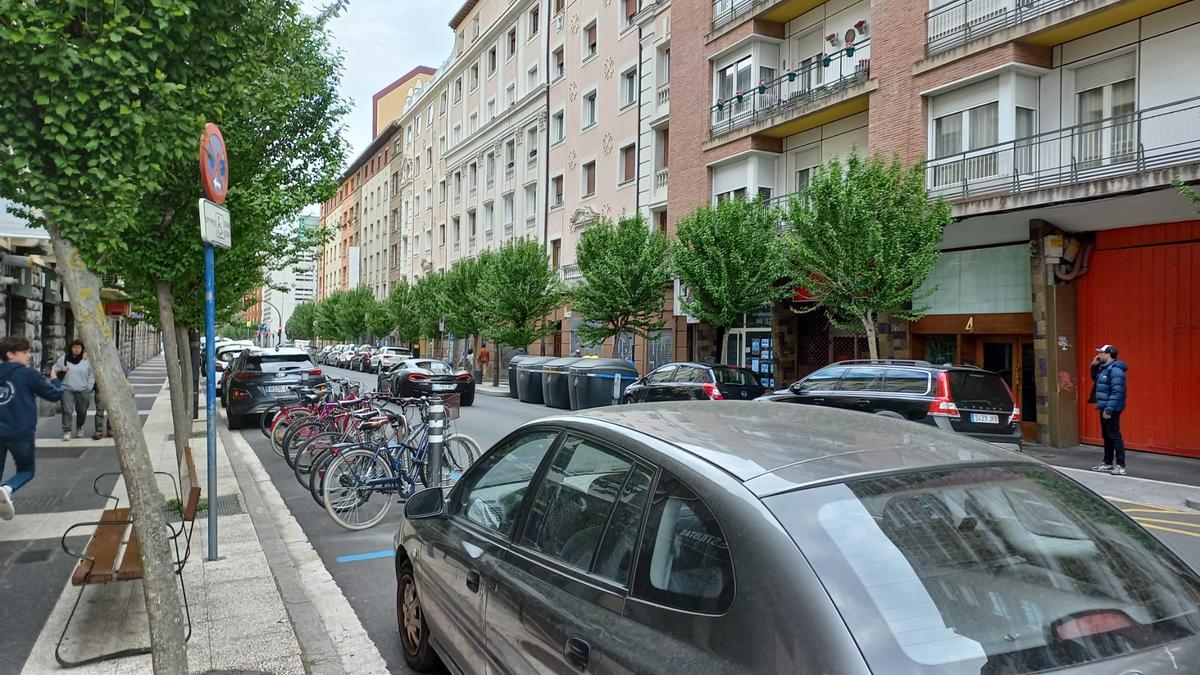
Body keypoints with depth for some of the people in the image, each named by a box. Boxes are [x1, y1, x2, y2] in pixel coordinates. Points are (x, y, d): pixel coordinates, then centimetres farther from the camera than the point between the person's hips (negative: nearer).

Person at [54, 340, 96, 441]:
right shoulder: (63, 359, 4)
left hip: (83, 391, 1)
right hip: (67, 390, -1)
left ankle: (79, 427, 32)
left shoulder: (87, 360, 3)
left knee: (82, 411, 8)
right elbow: (54, 370, 12)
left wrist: (89, 387, 0)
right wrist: (61, 370, -10)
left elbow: (92, 375, 8)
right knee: (67, 410, -9)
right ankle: (66, 431, -2)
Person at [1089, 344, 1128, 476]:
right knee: (1106, 436, 16)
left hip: (1111, 409, -10)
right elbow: (1095, 380, 32)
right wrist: (1094, 366, 15)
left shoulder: (1115, 369, -17)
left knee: (1114, 436, -8)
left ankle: (1120, 466, -6)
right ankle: (1108, 463, 24)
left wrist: (1109, 409, -26)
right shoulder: (1105, 368, 13)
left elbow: (1117, 392, -24)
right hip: (1105, 407, 10)